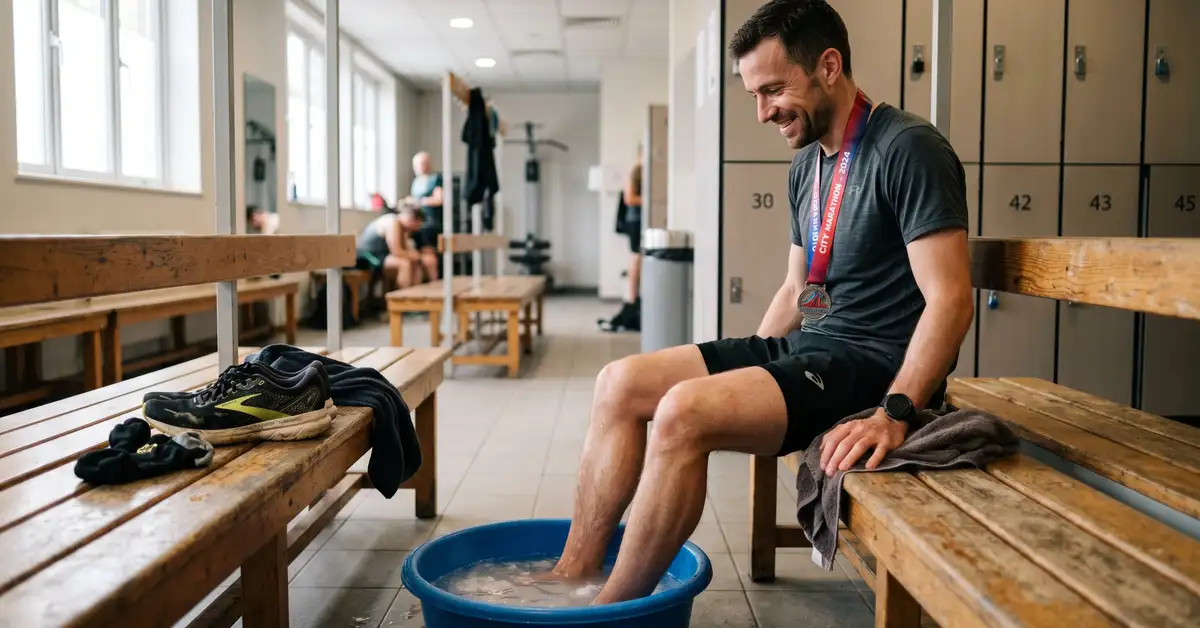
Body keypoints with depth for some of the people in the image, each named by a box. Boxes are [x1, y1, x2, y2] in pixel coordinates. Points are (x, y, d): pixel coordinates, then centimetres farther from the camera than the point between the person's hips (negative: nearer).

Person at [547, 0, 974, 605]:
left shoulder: (908, 148, -13)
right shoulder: (807, 163, 13)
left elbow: (951, 300, -20)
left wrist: (894, 413, -29)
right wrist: (743, 369, 14)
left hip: (876, 364, -9)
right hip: (805, 344, 9)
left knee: (685, 411, -29)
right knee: (621, 383, 0)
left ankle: (606, 613, -13)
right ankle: (572, 575, 1)